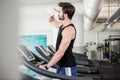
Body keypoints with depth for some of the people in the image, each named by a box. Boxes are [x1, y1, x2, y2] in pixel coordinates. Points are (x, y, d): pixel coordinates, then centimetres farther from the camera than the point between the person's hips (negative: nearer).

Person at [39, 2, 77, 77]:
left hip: (68, 67, -9)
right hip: (61, 65, 9)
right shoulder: (63, 25, 6)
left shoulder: (69, 29, -23)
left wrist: (46, 66, -22)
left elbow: (60, 52, -26)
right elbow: (52, 21, 27)